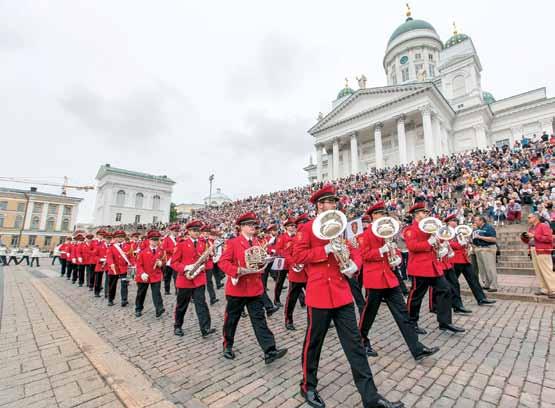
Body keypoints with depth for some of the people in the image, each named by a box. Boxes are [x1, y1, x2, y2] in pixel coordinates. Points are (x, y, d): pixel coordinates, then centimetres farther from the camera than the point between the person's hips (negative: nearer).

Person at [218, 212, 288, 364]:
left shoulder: (258, 243, 8)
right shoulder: (232, 243, -9)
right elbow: (223, 262, -15)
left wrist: (261, 264, -7)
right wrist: (238, 270, -26)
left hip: (255, 287, 4)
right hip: (236, 288, -4)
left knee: (259, 319, 3)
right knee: (231, 319, 14)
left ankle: (270, 351, 4)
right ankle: (228, 346, 35)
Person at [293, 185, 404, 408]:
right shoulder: (307, 228, -7)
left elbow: (353, 250, 12)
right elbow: (297, 256, -13)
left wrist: (354, 265, -9)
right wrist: (326, 250, -20)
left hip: (342, 293, 6)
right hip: (319, 294, -5)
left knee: (354, 343, 10)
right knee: (313, 343, 12)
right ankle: (308, 387, 34)